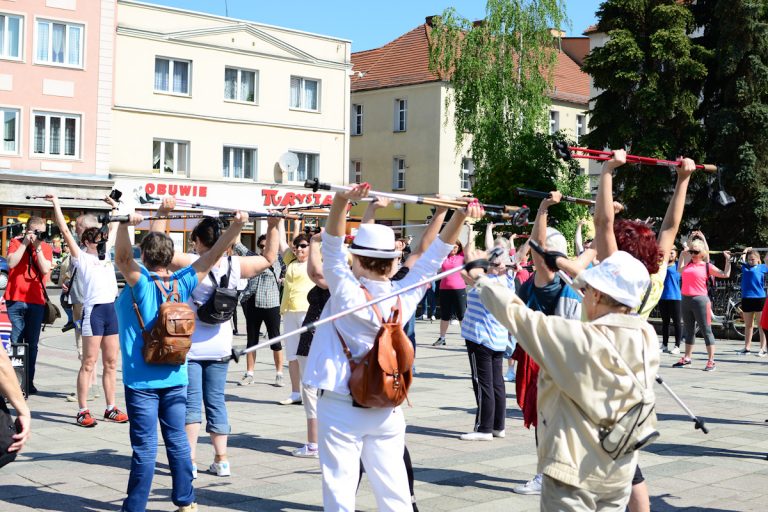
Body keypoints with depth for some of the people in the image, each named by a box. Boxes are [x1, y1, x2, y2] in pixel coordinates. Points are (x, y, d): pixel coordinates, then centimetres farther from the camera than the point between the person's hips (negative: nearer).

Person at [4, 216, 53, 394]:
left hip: (36, 301, 2)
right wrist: (25, 243, -10)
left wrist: (38, 247, -10)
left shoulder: (46, 248, 9)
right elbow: (11, 262, -11)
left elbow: (45, 269, -5)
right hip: (16, 299, -2)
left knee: (32, 344, 5)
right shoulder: (16, 242, 5)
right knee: (16, 342, -6)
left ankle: (29, 381, 12)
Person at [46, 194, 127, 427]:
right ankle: (82, 411, -1)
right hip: (94, 310, -6)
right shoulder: (81, 257, 1)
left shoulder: (105, 254, 16)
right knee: (89, 363, -4)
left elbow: (114, 228, 29)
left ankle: (110, 409, 15)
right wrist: (56, 204, -2)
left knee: (111, 363, 9)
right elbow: (64, 230, -4)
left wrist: (114, 206, 38)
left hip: (111, 309, 7)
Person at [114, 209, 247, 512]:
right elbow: (213, 255, 0)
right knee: (177, 441, 14)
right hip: (175, 378, 5)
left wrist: (126, 224, -44)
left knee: (145, 448, -2)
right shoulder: (182, 283, 0)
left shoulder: (141, 283, -12)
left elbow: (122, 257, -29)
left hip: (141, 381, -5)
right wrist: (236, 225, -6)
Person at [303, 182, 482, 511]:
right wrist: (459, 216, -2)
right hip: (386, 409, 4)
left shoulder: (347, 293, -15)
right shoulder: (404, 296, -5)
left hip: (340, 406, -4)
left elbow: (332, 247, -19)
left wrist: (341, 201, -31)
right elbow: (433, 257, 2)